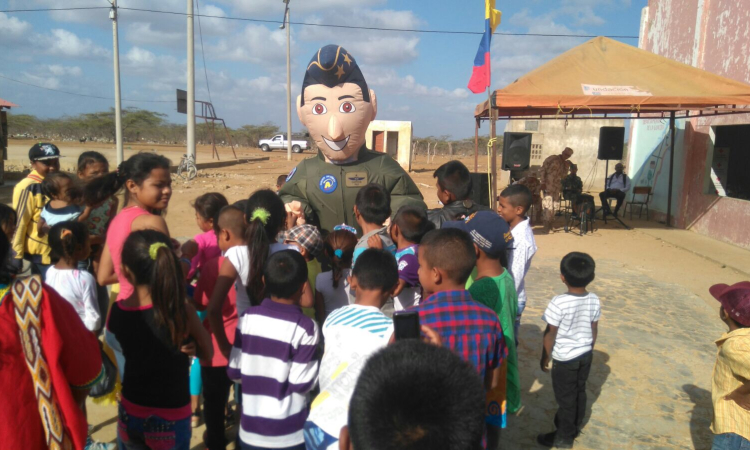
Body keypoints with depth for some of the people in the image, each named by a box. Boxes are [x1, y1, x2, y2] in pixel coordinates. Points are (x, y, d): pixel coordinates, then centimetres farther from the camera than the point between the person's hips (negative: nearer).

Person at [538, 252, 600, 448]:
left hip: (565, 358, -6)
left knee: (565, 397, 8)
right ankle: (575, 429, 38)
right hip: (585, 355, 6)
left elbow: (550, 334, -17)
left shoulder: (559, 303, -25)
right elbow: (594, 330, 5)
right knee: (579, 393, 21)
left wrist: (545, 358, -4)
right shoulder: (594, 300, -7)